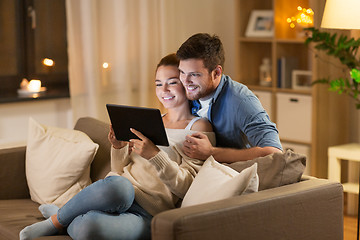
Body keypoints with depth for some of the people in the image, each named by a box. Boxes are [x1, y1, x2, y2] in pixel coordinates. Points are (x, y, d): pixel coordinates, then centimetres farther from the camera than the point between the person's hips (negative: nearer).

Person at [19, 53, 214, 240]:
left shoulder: (199, 128, 3)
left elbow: (185, 187, -7)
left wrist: (155, 154, -21)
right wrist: (119, 147, -1)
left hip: (147, 213, -4)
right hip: (119, 192, 4)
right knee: (118, 183, -37)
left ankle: (59, 218, -3)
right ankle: (58, 219, -15)